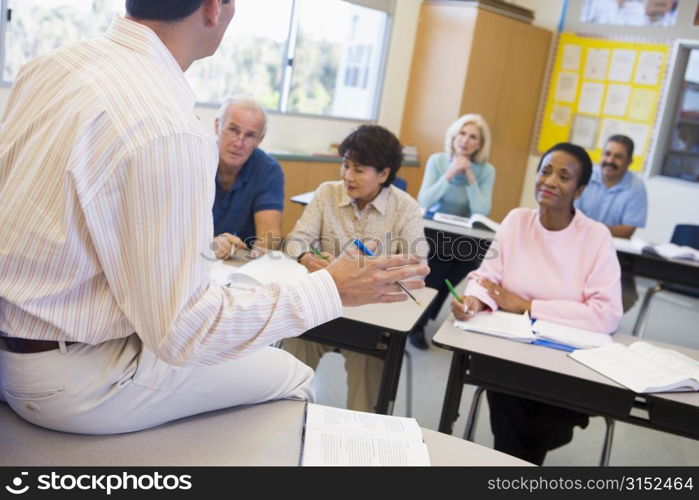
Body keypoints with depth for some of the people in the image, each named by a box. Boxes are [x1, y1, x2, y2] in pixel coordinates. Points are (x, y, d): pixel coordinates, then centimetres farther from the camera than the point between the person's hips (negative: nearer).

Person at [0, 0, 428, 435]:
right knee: (293, 379, 7)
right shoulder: (169, 130, -29)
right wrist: (331, 289, -16)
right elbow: (182, 332, -25)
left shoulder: (50, 65, -2)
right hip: (70, 381, -8)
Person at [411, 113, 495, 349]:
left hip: (464, 237, 2)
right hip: (433, 231, -1)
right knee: (440, 258, -29)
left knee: (466, 258, -27)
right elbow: (423, 202, -12)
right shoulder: (437, 160, -1)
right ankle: (417, 321, -6)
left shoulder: (486, 171, -1)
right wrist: (449, 175, -18)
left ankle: (419, 320, -5)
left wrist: (471, 178, -17)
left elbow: (481, 212, -11)